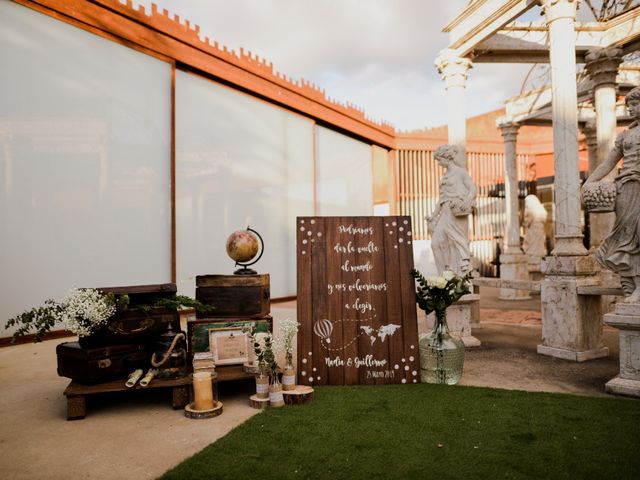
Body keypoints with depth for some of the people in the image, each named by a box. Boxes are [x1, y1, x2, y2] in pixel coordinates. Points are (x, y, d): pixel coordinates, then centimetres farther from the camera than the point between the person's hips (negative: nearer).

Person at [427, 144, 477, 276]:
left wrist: (465, 203, -23)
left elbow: (473, 189, -6)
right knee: (437, 242, -1)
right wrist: (434, 214, 21)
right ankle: (447, 273, 3)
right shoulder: (445, 176, 20)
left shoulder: (460, 172, 1)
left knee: (456, 240, -10)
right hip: (446, 212, 7)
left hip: (457, 212, -7)